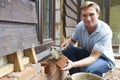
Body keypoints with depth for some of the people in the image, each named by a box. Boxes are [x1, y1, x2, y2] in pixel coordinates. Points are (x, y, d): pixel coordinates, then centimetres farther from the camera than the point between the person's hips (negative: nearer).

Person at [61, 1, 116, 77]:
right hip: (87, 54, 5)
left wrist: (73, 64, -50)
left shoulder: (105, 31, -30)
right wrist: (68, 42, -21)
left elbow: (93, 57, -34)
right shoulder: (80, 26, -16)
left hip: (104, 59, -4)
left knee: (87, 69, -35)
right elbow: (73, 40, 5)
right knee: (67, 49, -19)